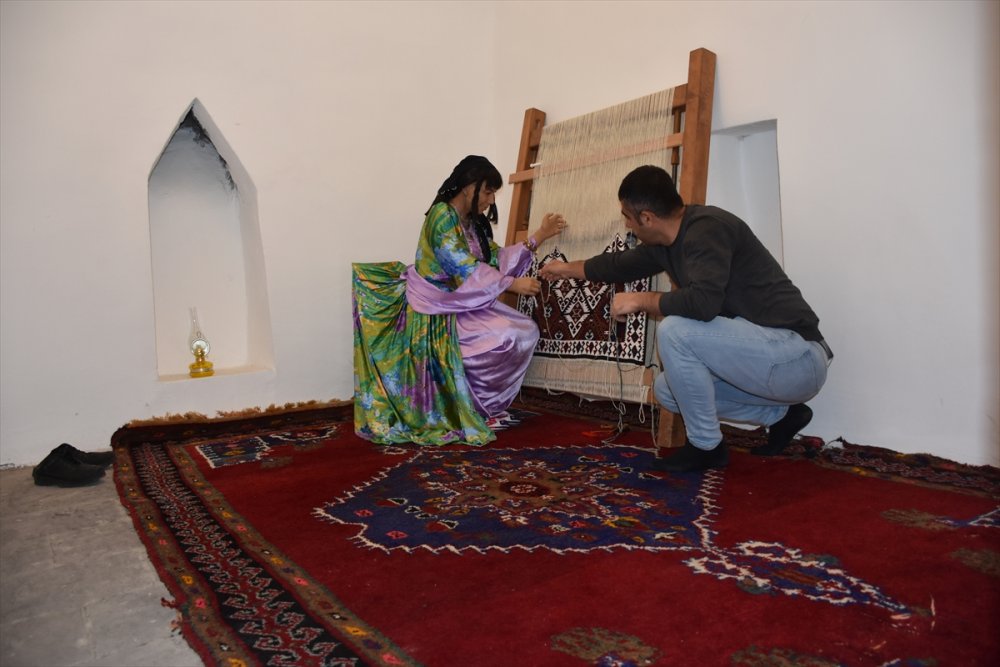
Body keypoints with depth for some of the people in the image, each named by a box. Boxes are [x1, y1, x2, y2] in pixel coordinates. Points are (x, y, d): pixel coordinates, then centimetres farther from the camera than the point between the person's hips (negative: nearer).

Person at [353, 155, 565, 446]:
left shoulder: (474, 223, 11)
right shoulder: (443, 215, -17)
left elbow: (497, 259, 6)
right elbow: (465, 270, -24)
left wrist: (539, 236, 3)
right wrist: (512, 284, -22)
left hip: (461, 307, 9)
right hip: (438, 313, -9)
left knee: (525, 331, 0)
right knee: (504, 339, -21)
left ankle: (481, 405, 7)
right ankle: (475, 409, -1)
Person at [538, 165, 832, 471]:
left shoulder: (706, 228, -20)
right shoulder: (664, 243, 7)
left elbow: (702, 303, -34)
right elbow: (620, 264, 25)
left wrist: (640, 300, -18)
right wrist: (568, 268, 38)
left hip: (798, 356, -10)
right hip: (765, 354, 10)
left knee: (674, 330, -23)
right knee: (666, 389, 13)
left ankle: (706, 446, -5)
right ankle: (782, 414, 16)